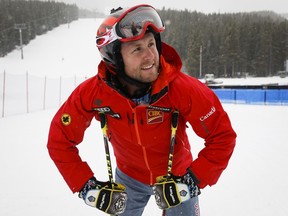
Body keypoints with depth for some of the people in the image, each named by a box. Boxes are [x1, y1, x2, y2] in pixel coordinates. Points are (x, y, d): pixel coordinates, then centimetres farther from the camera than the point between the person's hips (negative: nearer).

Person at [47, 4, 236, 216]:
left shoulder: (183, 88, -32)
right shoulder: (92, 93, -27)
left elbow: (223, 136, -23)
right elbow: (60, 140, -15)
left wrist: (193, 181, -27)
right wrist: (87, 186, -21)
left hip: (177, 176, -1)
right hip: (129, 177, 2)